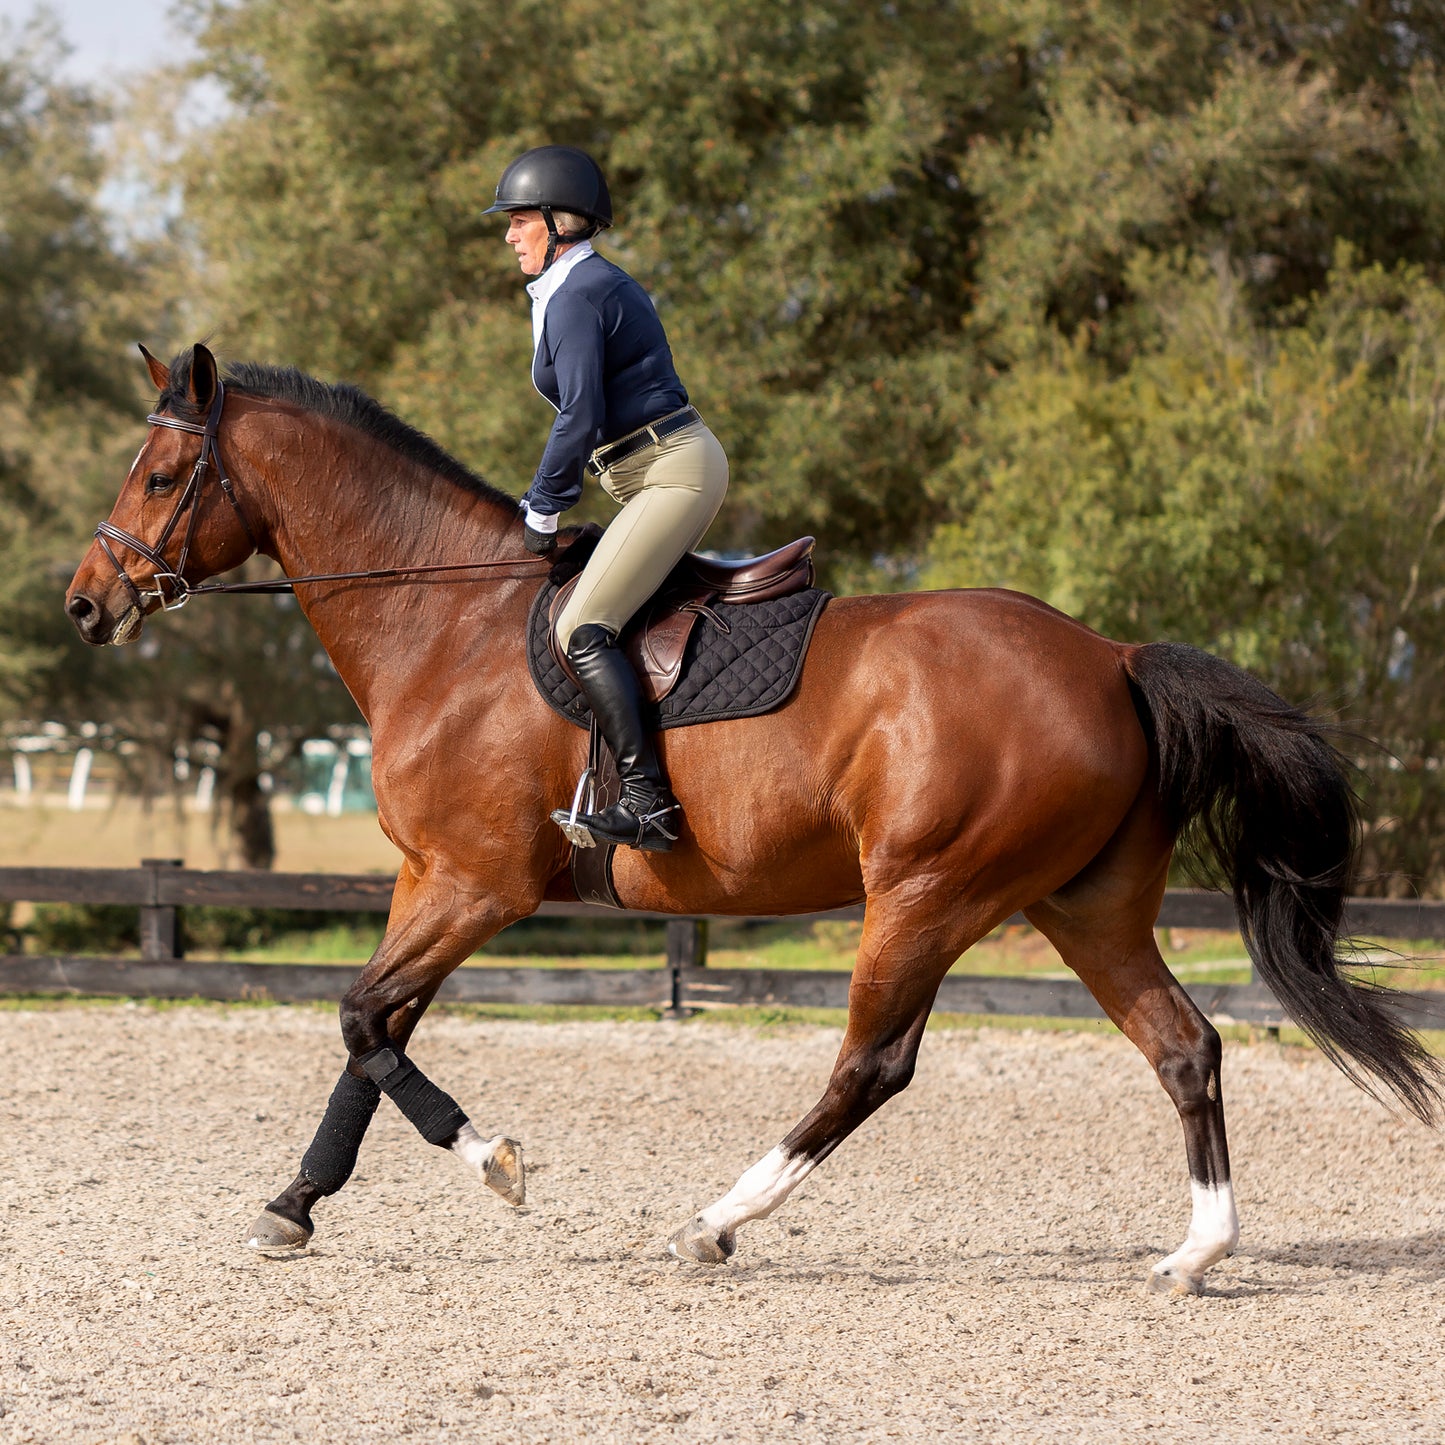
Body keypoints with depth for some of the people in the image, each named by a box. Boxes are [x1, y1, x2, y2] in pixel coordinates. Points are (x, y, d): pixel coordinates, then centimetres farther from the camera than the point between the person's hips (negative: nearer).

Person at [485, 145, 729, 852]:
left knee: (581, 629, -19)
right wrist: (543, 501, 20)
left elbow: (580, 419, -20)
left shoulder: (574, 296, -14)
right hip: (669, 472, 11)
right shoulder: (598, 283, 18)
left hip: (673, 474, -11)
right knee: (599, 620, 17)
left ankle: (649, 800, -26)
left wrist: (541, 511, -9)